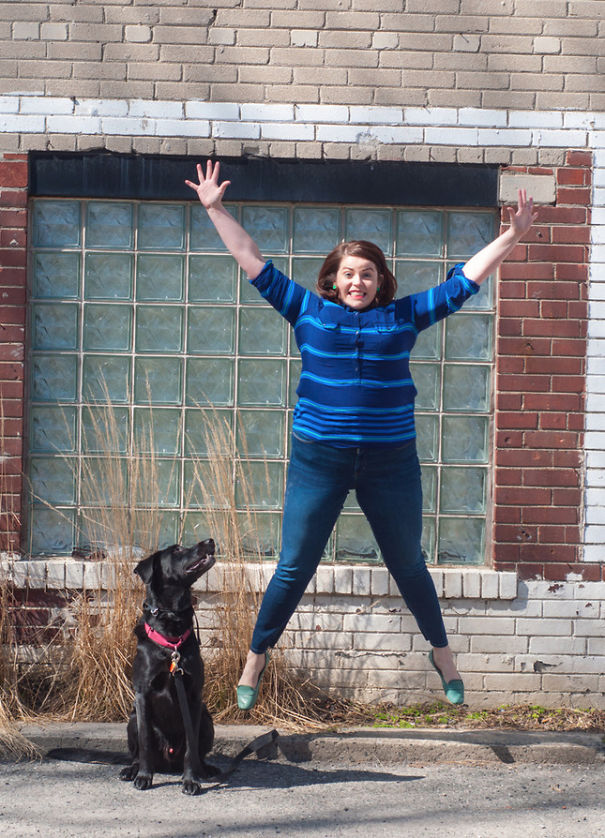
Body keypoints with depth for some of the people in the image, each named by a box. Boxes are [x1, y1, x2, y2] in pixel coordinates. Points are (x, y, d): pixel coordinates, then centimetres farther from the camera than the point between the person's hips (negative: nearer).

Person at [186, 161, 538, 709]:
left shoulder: (404, 316, 6)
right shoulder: (309, 311, 5)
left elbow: (464, 282, 10)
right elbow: (253, 262, 6)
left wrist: (512, 237, 7)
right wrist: (216, 210, 4)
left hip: (392, 463, 1)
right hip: (319, 459, -1)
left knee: (409, 565, 14)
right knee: (294, 567, 3)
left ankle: (442, 653, 33)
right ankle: (256, 659, 18)